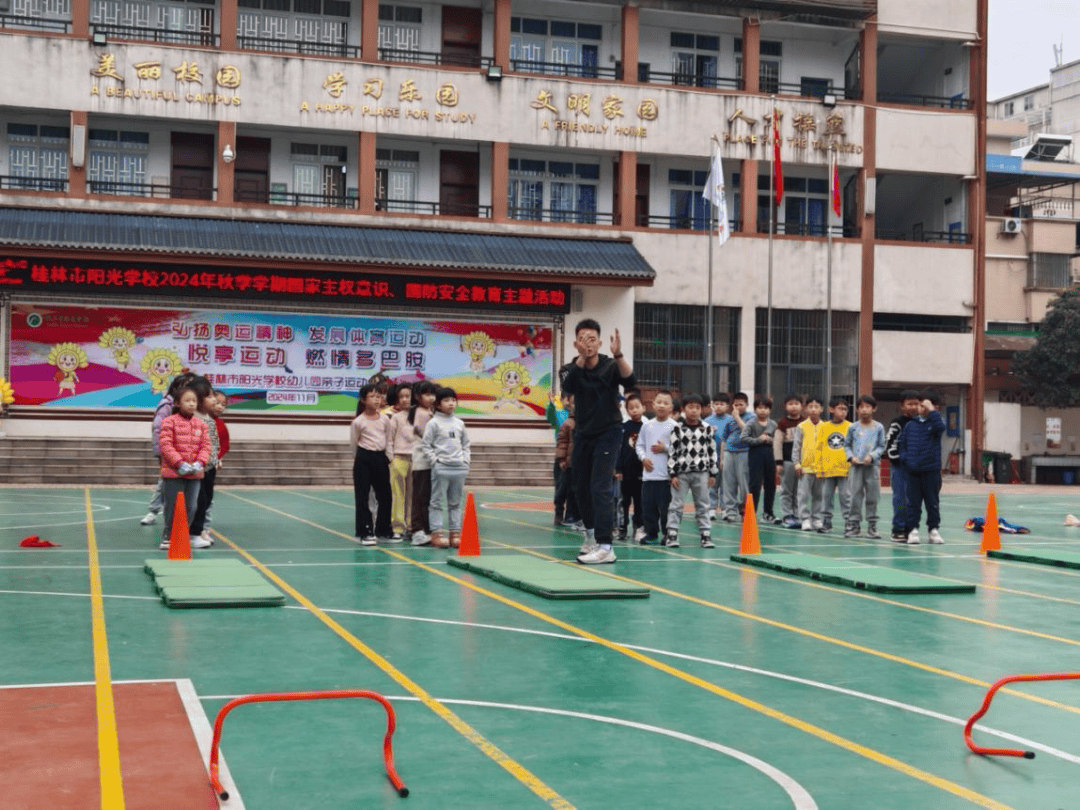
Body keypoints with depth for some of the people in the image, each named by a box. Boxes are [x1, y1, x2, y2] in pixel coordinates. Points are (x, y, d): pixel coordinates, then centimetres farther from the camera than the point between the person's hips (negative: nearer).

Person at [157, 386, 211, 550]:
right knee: (173, 507, 1)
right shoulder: (169, 422, -6)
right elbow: (166, 446, -11)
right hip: (173, 473, -5)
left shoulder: (201, 424, 9)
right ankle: (168, 537, 13)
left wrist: (199, 463, -10)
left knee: (191, 507, 8)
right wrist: (180, 464, -18)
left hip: (195, 474, 5)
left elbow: (205, 446, 7)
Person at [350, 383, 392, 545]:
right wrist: (365, 452, 5)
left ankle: (383, 529, 20)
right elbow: (354, 443, -1)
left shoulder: (385, 419, 3)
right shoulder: (358, 422, -9)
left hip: (381, 458, 4)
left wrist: (388, 457, 9)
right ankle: (365, 533, 5)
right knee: (362, 496, -1)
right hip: (364, 459, -4)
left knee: (385, 495, 8)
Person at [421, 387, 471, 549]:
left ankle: (455, 533, 14)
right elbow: (425, 445, -4)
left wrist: (465, 460, 8)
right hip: (441, 467, -5)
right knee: (437, 502, -2)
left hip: (459, 468, 5)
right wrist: (435, 461, -11)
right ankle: (436, 534, 0)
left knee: (456, 503, 9)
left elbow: (465, 445, 21)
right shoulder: (433, 423, -2)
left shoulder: (459, 423, 13)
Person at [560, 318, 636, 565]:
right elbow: (568, 387, -28)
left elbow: (629, 383, -30)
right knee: (581, 486, 13)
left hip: (607, 433, -4)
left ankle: (605, 547, -21)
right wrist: (582, 358, -42)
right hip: (583, 433, 5)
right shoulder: (573, 368, -5)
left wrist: (618, 355, -45)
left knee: (600, 487, -16)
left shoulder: (610, 366, -11)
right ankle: (590, 534, 36)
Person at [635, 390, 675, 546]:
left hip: (666, 475, -4)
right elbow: (639, 445, 15)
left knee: (665, 507, -2)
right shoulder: (647, 425, 10)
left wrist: (665, 448, -13)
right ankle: (651, 534, 17)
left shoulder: (673, 426, -2)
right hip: (648, 474, 4)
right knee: (647, 507, 6)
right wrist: (644, 457, -1)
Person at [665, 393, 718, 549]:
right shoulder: (677, 428, -2)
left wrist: (712, 473, 6)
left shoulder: (707, 428, 3)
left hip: (701, 472, 2)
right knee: (676, 505, 0)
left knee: (703, 506, 7)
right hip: (681, 472, -2)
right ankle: (671, 535, 3)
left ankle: (705, 534, 11)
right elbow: (672, 451, -3)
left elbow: (712, 451, 7)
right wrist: (673, 474, -6)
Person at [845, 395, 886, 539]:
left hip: (872, 466, 0)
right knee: (855, 496, 1)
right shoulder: (853, 428, 5)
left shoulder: (878, 428, 3)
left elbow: (882, 446, 3)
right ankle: (853, 524, 7)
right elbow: (847, 445, 9)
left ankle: (872, 526, 8)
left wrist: (872, 456, -13)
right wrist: (851, 457, -7)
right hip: (856, 466, 1)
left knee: (872, 497, 2)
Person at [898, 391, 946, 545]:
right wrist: (904, 458, -1)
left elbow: (940, 427, -24)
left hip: (931, 470, -2)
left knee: (932, 501, 6)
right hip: (912, 469, 2)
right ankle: (912, 530, 8)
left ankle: (933, 529, 15)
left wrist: (931, 410, -20)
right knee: (913, 501, 4)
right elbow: (901, 442, 13)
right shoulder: (910, 424, 8)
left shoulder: (935, 422, 1)